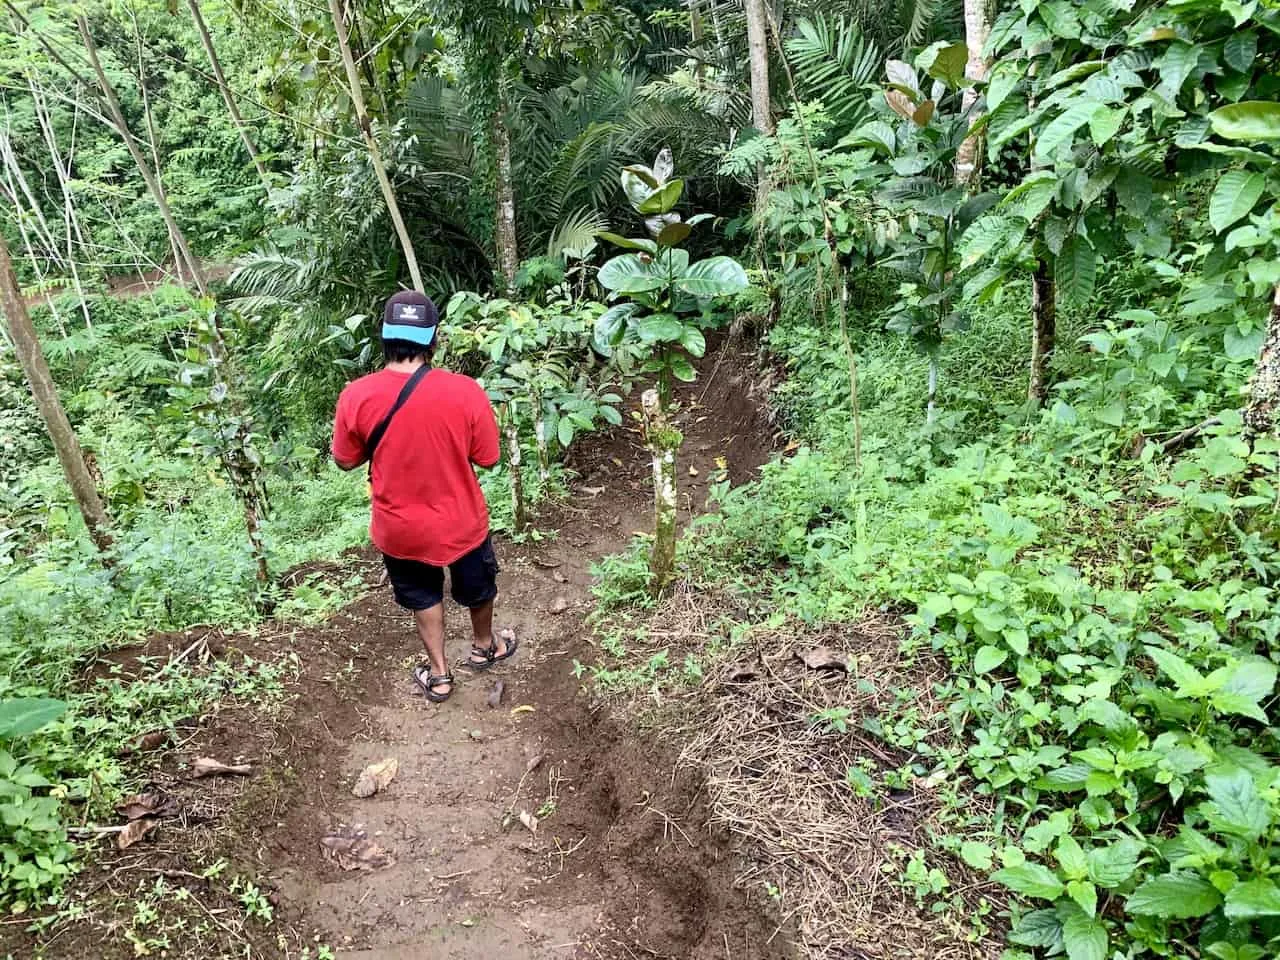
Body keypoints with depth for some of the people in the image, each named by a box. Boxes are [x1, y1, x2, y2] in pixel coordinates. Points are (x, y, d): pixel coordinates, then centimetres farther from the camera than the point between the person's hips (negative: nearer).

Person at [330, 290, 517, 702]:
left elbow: (345, 461, -3)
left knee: (424, 598, 28)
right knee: (477, 589, 29)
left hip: (400, 529, 1)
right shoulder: (465, 391, -22)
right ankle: (483, 647, 54)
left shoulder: (356, 396, -19)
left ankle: (438, 676, 43)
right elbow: (486, 457, -9)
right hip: (461, 523, -1)